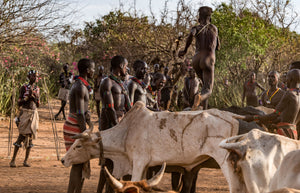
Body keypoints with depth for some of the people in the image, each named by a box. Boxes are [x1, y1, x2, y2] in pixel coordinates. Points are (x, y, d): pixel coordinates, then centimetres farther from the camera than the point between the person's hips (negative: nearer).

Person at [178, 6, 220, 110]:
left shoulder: (196, 28, 8)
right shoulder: (214, 29, 14)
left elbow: (191, 34, -19)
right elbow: (218, 47, 25)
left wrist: (185, 50, -9)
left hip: (196, 60, 3)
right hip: (208, 60, -3)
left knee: (206, 85, 29)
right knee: (208, 91, -12)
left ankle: (204, 109, 19)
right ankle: (200, 97, -49)